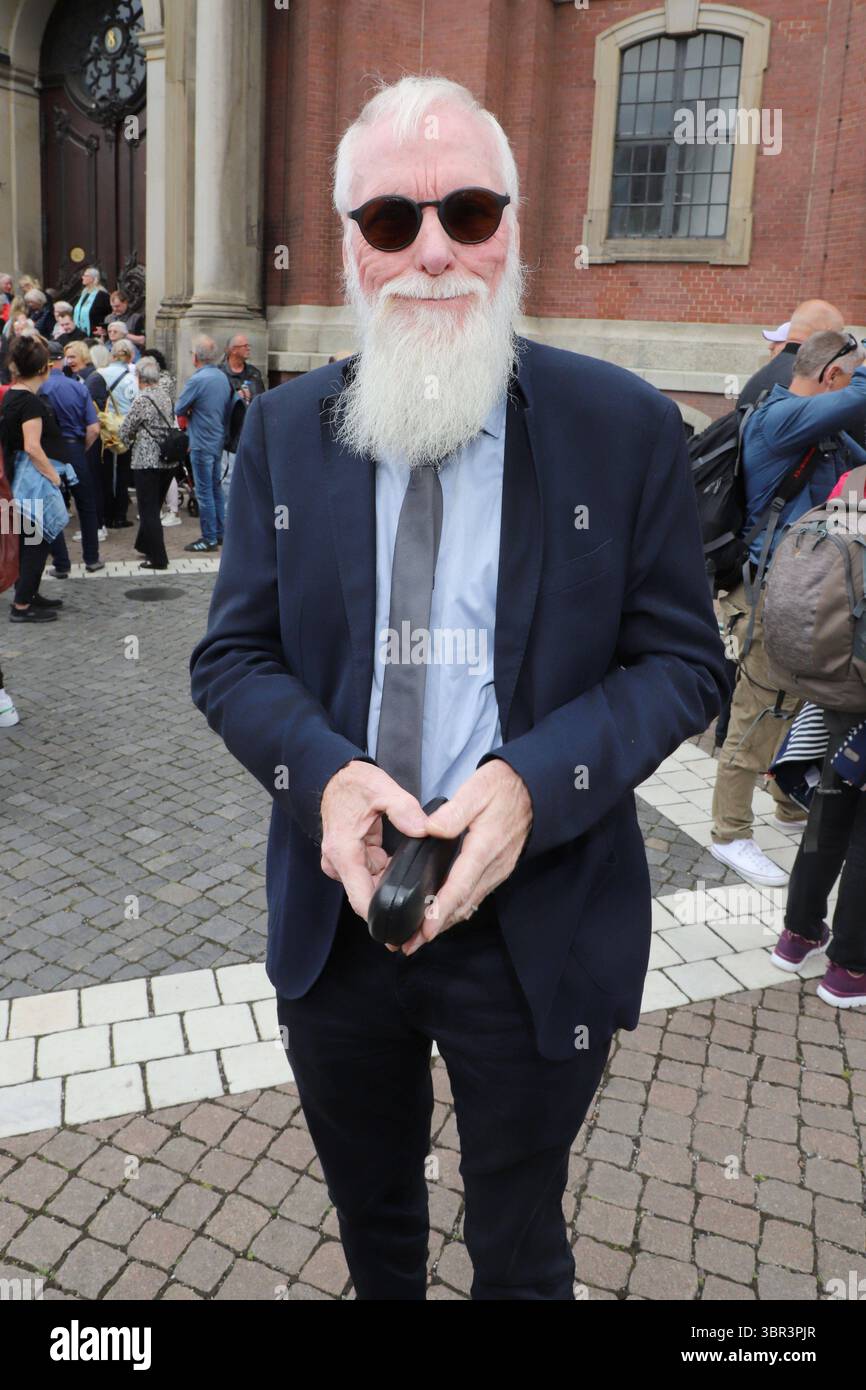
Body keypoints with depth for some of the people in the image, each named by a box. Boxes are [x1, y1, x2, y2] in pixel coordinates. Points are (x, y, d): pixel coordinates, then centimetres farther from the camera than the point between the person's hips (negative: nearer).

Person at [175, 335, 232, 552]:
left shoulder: (197, 380, -19)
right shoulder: (223, 377, 5)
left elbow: (179, 409, -12)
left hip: (202, 445, -8)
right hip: (219, 441, 8)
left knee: (204, 492, -2)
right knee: (216, 488, 16)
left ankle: (209, 539, 3)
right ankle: (219, 533, 23)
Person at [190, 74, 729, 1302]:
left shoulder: (627, 427, -8)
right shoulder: (283, 431, 0)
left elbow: (682, 661, -6)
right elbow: (233, 656, 1)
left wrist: (533, 781, -24)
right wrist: (323, 770, -20)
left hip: (539, 930, -2)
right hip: (334, 912, 3)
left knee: (519, 1251, 23)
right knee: (369, 1218, 28)